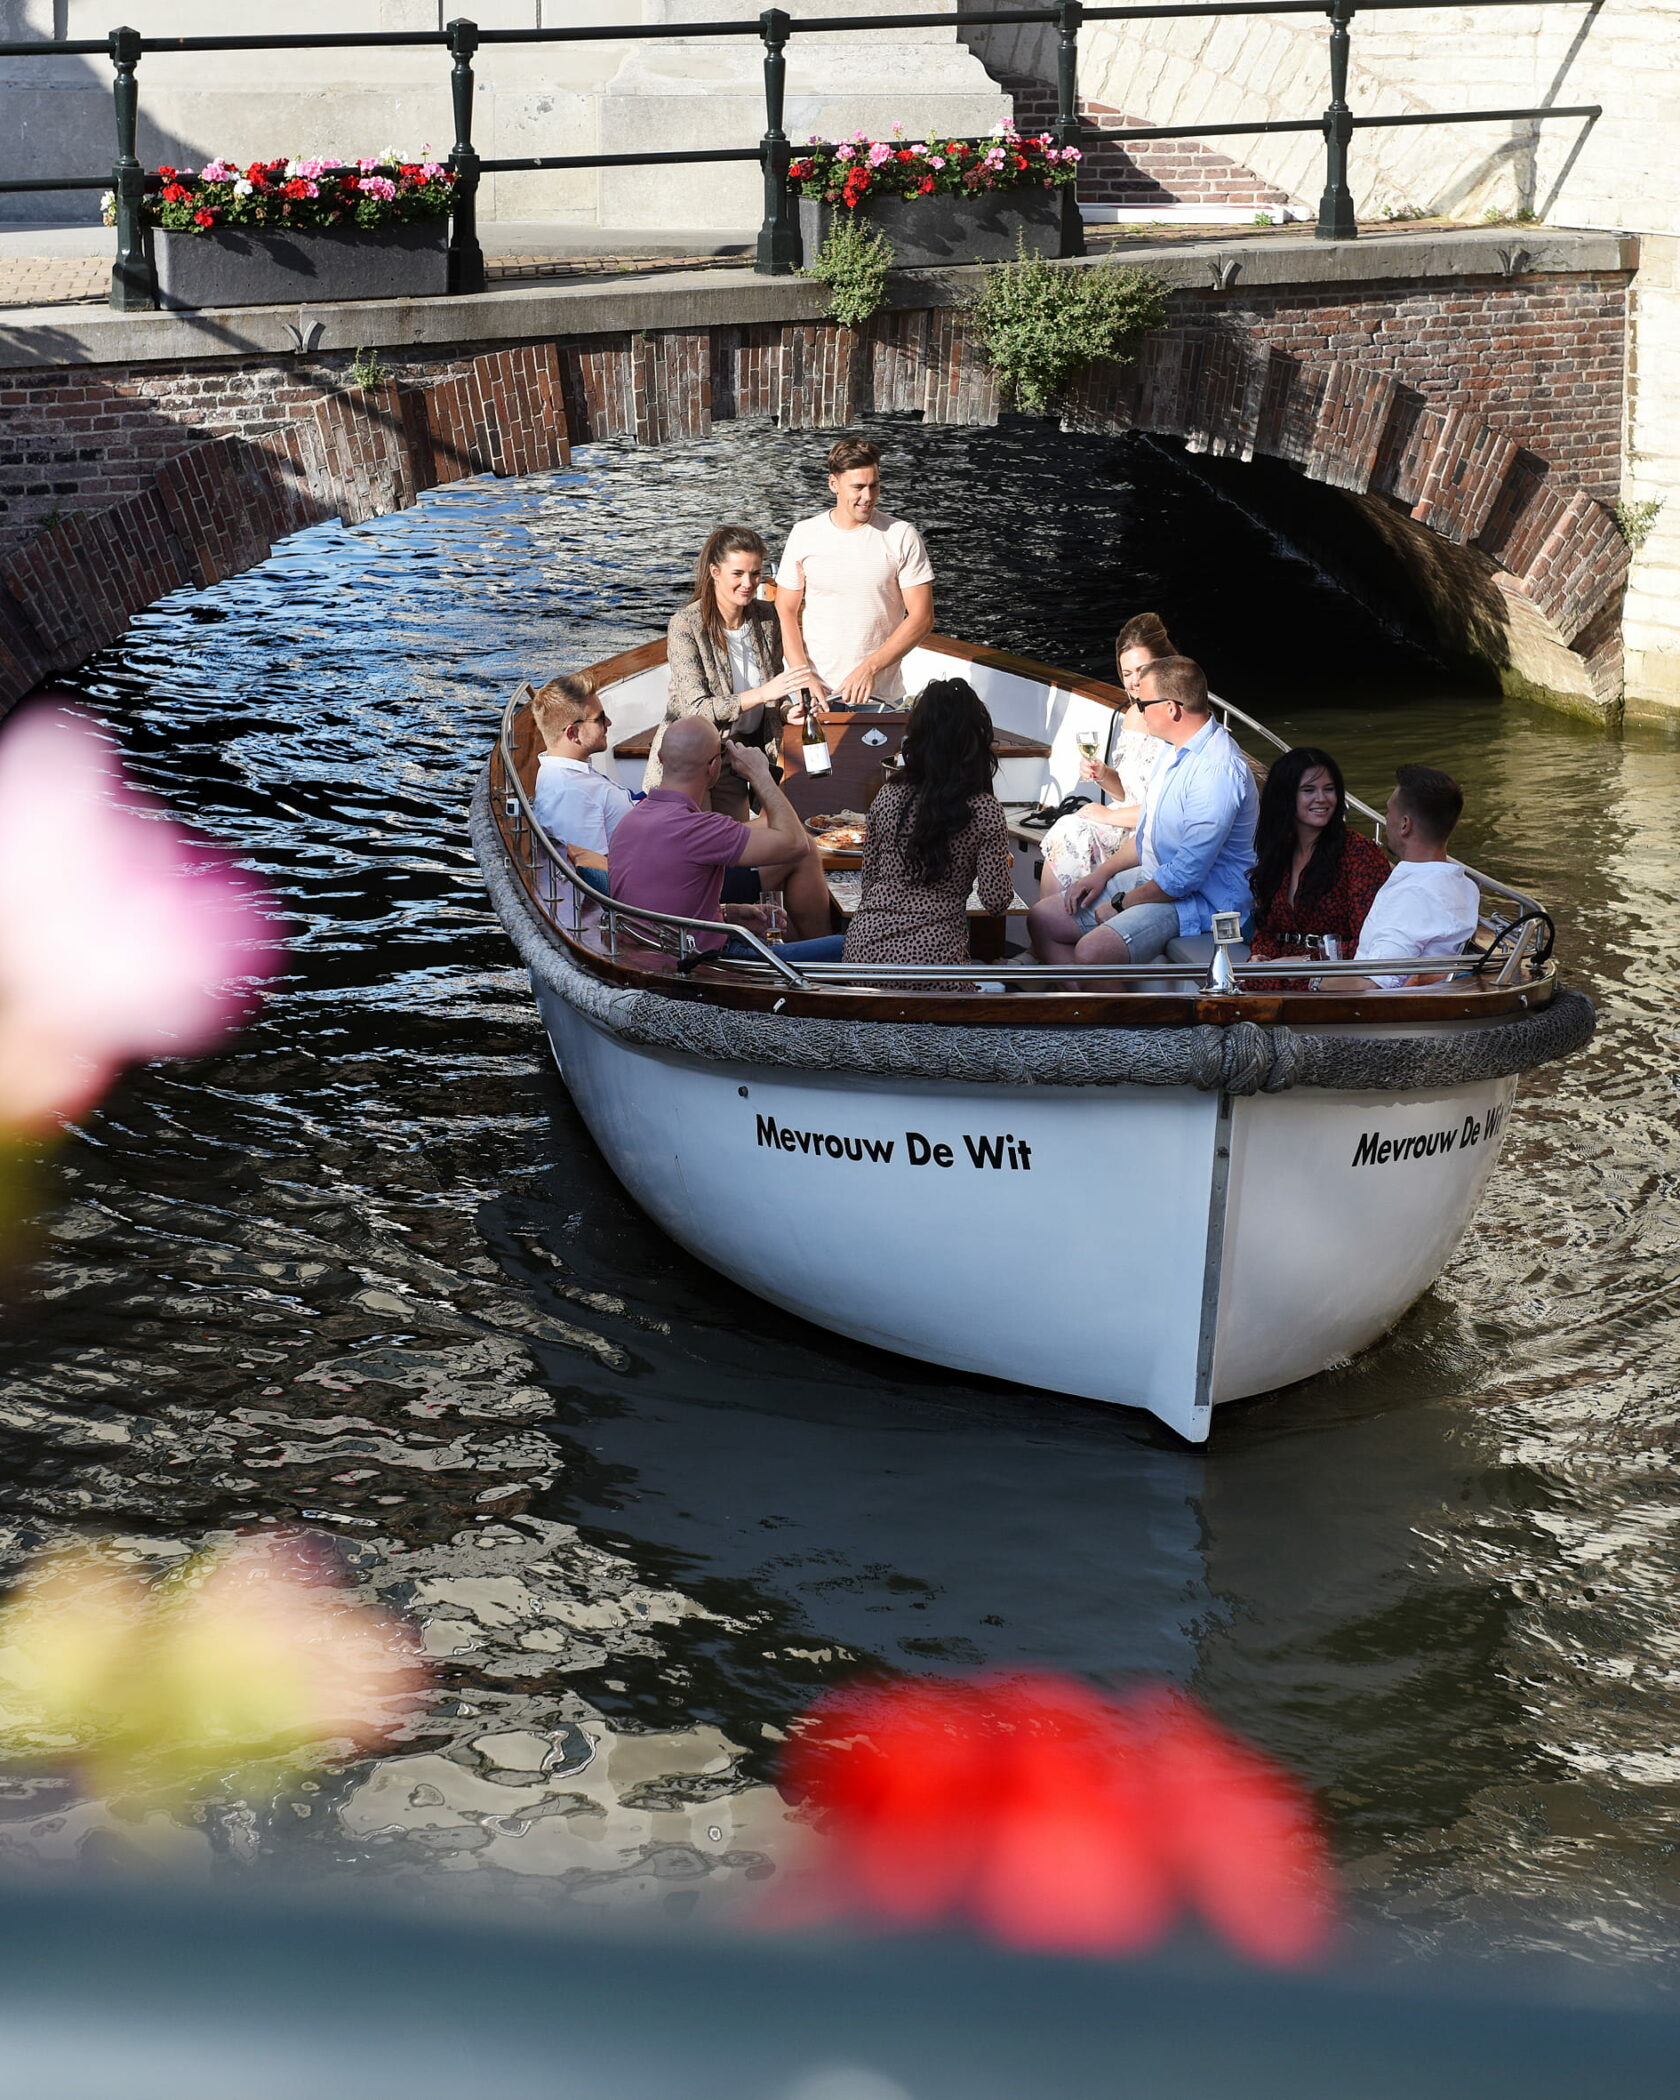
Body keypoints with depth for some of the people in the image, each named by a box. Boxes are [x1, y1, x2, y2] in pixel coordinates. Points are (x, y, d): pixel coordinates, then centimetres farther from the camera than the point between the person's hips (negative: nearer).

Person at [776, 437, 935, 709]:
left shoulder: (902, 537, -4)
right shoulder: (804, 534, 1)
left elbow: (921, 617, -6)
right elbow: (786, 612, 3)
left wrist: (870, 668, -16)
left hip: (881, 695, -1)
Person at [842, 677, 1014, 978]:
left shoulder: (887, 798, 5)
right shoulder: (985, 810, -5)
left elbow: (868, 881, 13)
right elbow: (995, 901, -1)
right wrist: (1006, 867, 19)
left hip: (867, 944, 4)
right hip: (932, 951, -4)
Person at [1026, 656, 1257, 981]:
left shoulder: (1217, 770, -26)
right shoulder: (1178, 750, 8)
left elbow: (1186, 876, -26)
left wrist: (1121, 903, -14)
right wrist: (1103, 872, 9)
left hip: (1200, 898, -10)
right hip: (1155, 878, 11)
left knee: (1092, 951, -31)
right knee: (1043, 921, 5)